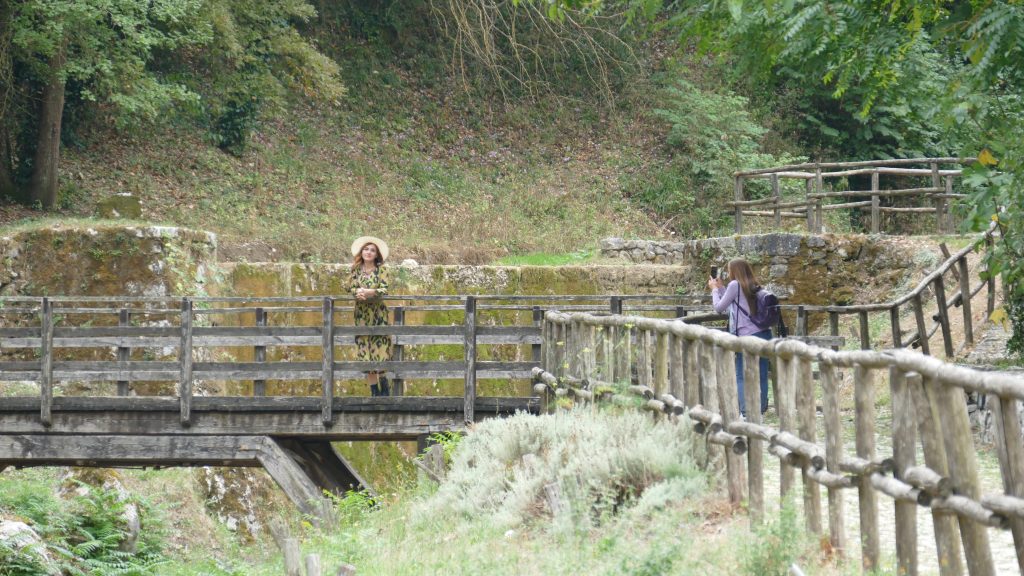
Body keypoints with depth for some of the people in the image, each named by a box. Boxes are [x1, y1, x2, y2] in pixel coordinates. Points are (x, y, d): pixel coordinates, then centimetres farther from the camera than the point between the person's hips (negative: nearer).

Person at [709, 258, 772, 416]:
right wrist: (721, 288, 28)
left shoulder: (735, 285, -4)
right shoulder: (753, 287, 15)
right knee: (761, 376, 6)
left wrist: (715, 289, 18)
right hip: (764, 334, 6)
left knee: (741, 377, 1)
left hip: (747, 336, -6)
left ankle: (745, 412, -6)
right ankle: (760, 410, 7)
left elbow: (719, 308, 4)